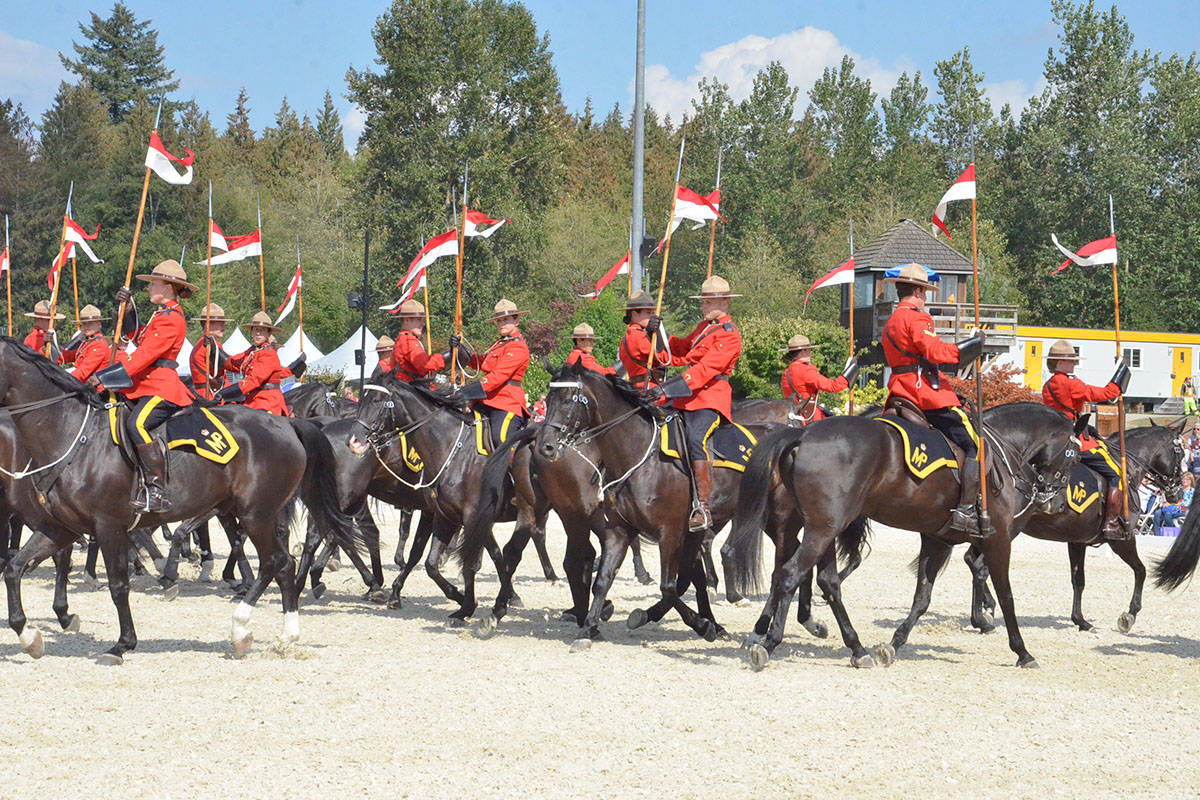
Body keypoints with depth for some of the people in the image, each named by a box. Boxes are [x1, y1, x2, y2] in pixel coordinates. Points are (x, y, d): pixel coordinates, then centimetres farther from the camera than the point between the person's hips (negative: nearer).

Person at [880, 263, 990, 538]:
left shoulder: (891, 322, 20)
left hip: (901, 391, 10)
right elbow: (935, 351, -22)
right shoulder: (916, 318, -10)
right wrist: (972, 344, -11)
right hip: (928, 393, -10)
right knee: (974, 446, -10)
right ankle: (966, 511, -20)